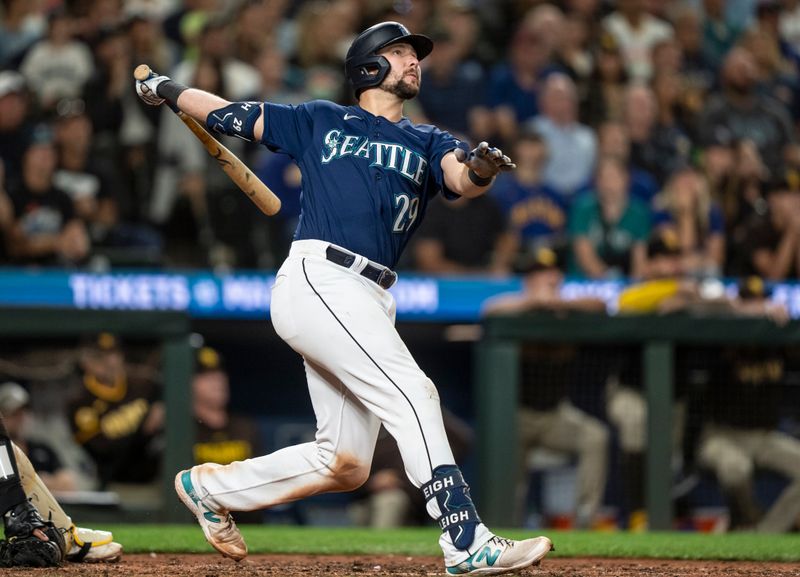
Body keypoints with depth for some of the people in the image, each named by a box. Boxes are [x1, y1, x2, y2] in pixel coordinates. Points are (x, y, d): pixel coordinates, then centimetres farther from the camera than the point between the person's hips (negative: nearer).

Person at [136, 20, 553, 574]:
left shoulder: (427, 142, 20)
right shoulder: (321, 122, 14)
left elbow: (460, 178, -3)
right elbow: (232, 115, 24)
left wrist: (479, 169, -25)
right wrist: (168, 91, 18)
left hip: (370, 300, 6)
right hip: (318, 279, -6)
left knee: (345, 464, 5)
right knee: (412, 393, -20)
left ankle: (210, 487, 24)